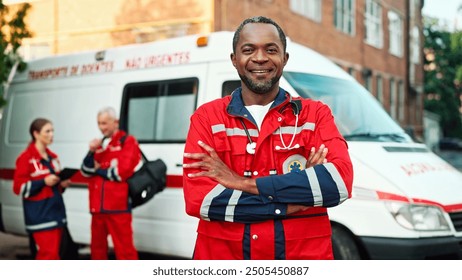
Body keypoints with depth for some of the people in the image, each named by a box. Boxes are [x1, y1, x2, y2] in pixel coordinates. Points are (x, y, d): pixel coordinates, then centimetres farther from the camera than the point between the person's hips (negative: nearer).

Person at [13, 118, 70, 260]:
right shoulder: (26, 158, -7)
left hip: (56, 212, 7)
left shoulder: (53, 157, 16)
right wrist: (43, 182, -19)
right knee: (49, 254, -11)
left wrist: (62, 184, 5)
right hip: (40, 215, -7)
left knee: (44, 254, 11)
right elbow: (19, 187, -11)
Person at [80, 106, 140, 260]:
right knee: (97, 245, 16)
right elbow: (86, 171, 11)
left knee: (124, 247, -7)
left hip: (118, 206, -7)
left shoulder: (128, 142, -2)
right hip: (98, 206, 7)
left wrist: (99, 171, -1)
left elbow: (123, 170, -14)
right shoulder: (99, 144, 18)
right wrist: (92, 152, -6)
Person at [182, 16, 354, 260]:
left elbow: (340, 180, -17)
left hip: (304, 255, 0)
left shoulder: (316, 114, 0)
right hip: (222, 255, 0)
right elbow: (197, 198, -13)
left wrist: (243, 183, -19)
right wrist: (288, 203, -16)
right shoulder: (207, 117, -2)